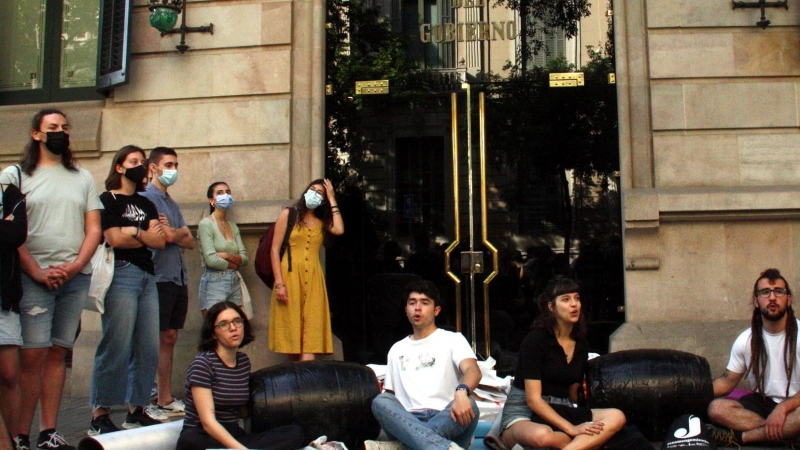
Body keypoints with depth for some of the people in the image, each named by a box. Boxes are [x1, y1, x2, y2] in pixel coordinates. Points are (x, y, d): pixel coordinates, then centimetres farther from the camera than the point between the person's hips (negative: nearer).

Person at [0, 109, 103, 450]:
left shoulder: (83, 178, 16)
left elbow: (94, 230, 10)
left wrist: (75, 266, -5)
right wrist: (37, 272, -11)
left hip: (76, 278, 3)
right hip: (34, 278, -3)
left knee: (58, 354, 5)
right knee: (32, 355, -9)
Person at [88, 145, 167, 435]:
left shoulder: (145, 204, 22)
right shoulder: (108, 200, 3)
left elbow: (160, 241, 9)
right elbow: (114, 239, -10)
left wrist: (134, 232, -6)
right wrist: (146, 236, 3)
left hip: (147, 275, 7)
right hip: (121, 273, -7)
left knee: (148, 346, 3)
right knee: (117, 346, -10)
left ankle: (137, 407, 11)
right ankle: (100, 414, -7)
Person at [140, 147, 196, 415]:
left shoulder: (172, 203, 21)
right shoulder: (146, 198, -6)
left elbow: (190, 242, 11)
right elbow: (168, 236, -18)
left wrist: (172, 232, -7)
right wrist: (179, 231, 0)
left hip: (178, 279, 8)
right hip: (160, 278, -8)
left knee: (169, 339, 10)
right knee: (156, 340, -7)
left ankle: (166, 399, 16)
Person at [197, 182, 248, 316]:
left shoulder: (233, 227, 15)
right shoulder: (206, 224, -4)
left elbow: (245, 258, 6)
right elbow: (211, 259, -13)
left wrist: (227, 256, -12)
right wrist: (234, 265, 1)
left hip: (235, 284, 6)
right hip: (214, 283, -6)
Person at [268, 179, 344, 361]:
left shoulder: (322, 221, 18)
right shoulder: (289, 214, 7)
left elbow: (339, 230, -5)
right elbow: (275, 249, 0)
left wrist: (332, 200, 5)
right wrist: (279, 283, -10)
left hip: (313, 280, 3)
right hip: (290, 277, -3)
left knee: (311, 334, -8)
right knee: (292, 331, -2)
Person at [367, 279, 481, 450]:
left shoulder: (452, 339, 12)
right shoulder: (396, 350, 25)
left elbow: (473, 370, -9)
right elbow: (390, 395, 22)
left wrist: (461, 391, -33)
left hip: (447, 420, -2)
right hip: (408, 423, 3)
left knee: (468, 406, -34)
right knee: (381, 401, -28)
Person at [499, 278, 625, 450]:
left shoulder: (581, 345, 11)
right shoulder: (535, 340, -9)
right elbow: (533, 399, -16)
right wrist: (571, 429, -23)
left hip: (560, 411, 7)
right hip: (523, 412, -7)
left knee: (617, 417, -21)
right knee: (543, 435, -44)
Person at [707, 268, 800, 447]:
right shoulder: (746, 340, 3)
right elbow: (728, 381, 8)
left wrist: (783, 407, -29)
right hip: (762, 403, 3)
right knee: (717, 408, -26)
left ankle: (739, 437, -27)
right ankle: (785, 433, -26)